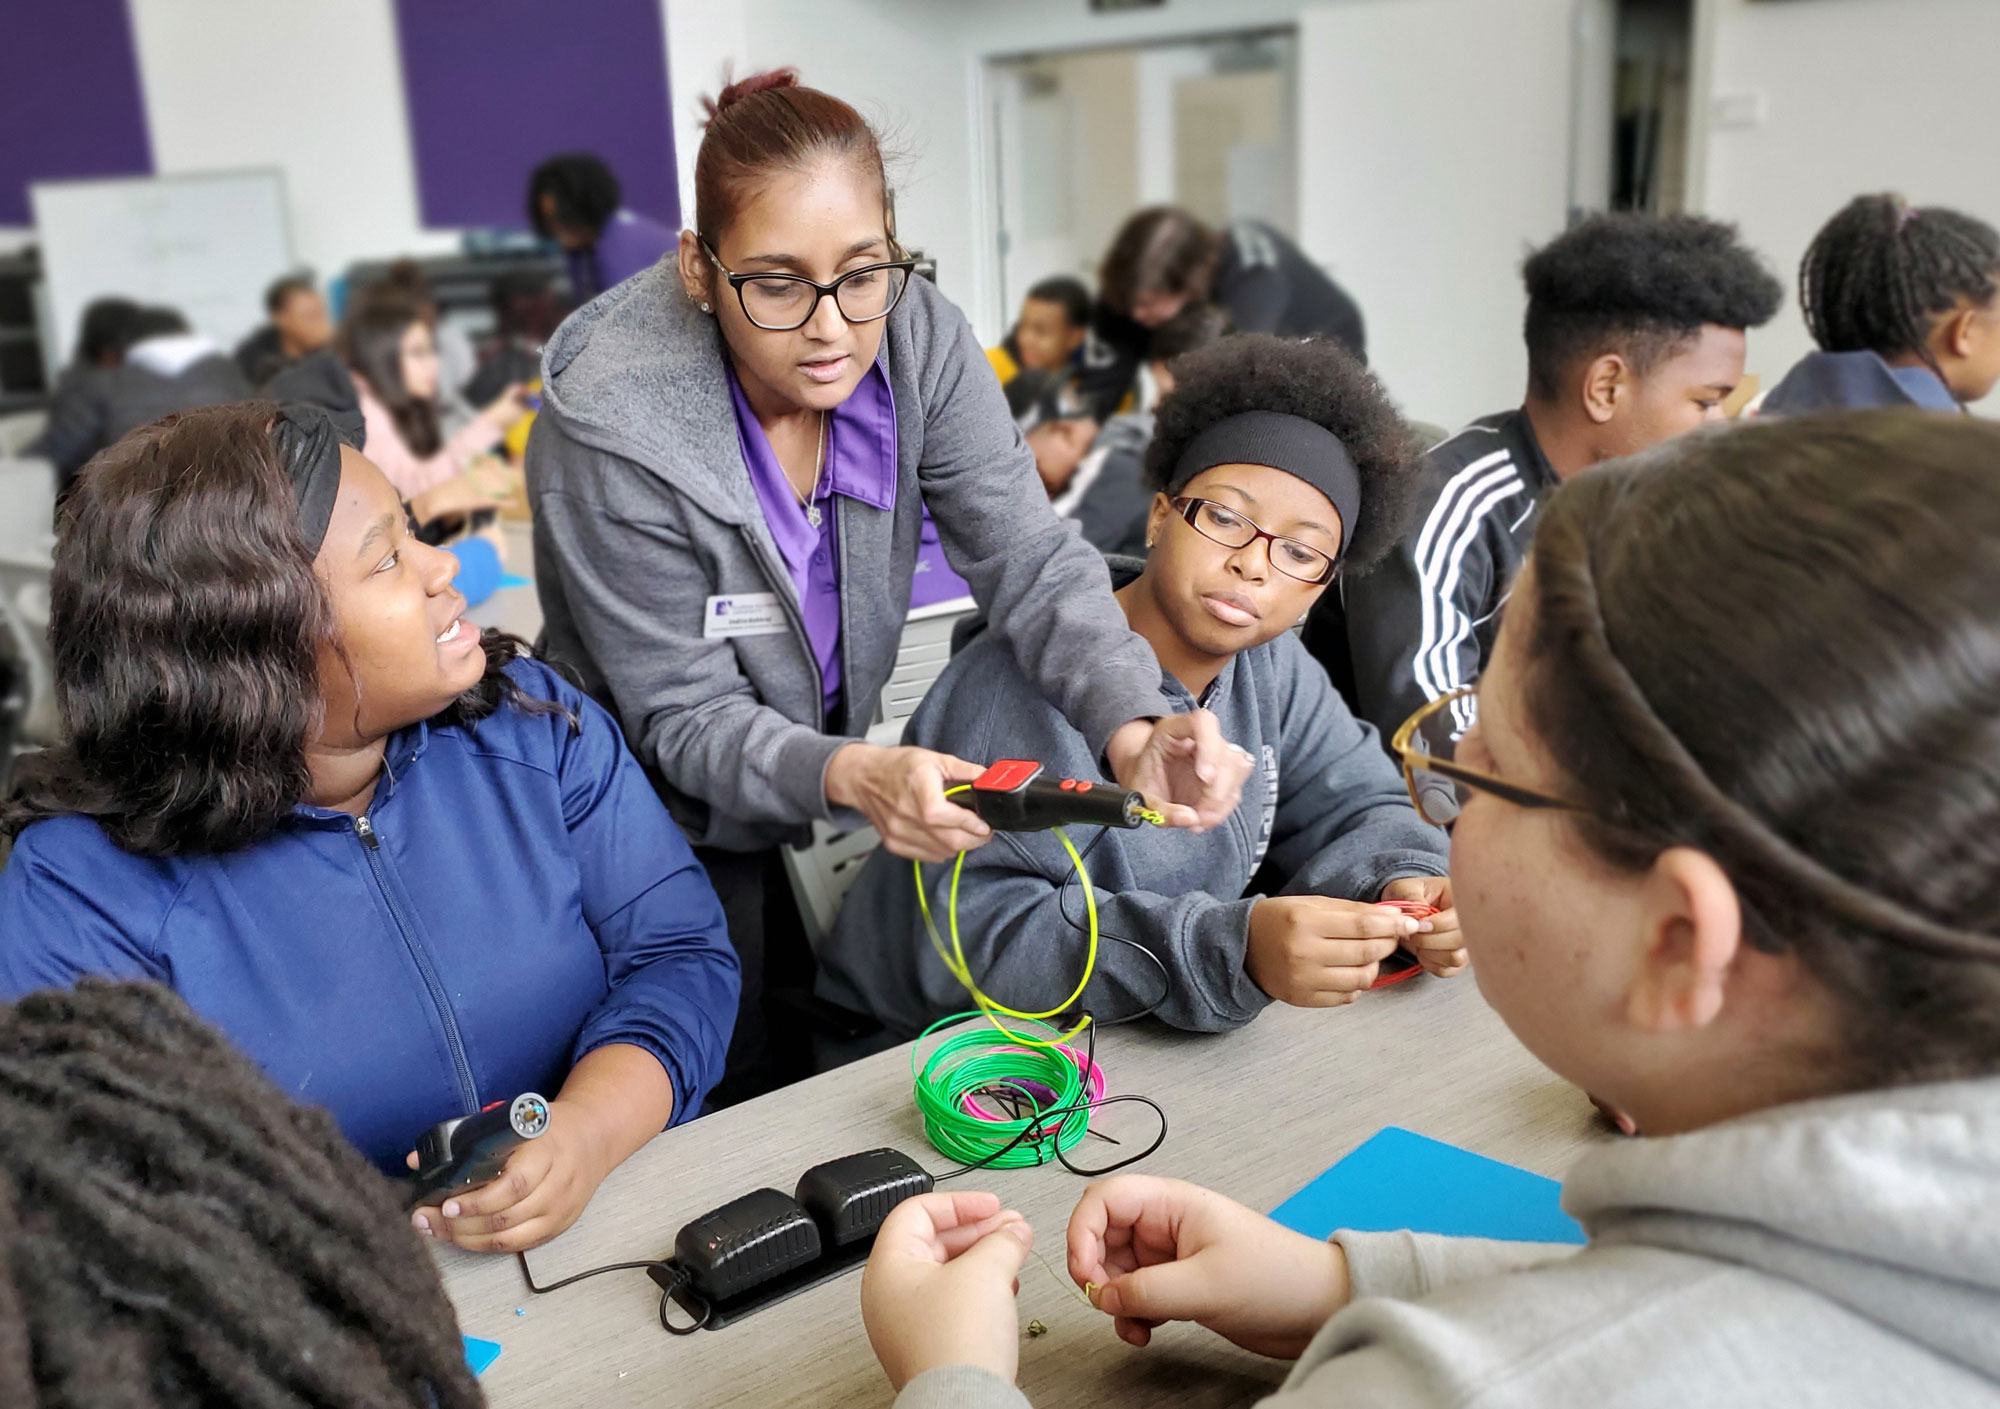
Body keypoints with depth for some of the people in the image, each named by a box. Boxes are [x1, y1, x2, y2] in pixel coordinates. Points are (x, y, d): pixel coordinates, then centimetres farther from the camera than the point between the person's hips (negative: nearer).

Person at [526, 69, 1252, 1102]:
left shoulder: (918, 340, -16)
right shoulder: (613, 429, -29)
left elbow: (1029, 563, -20)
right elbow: (688, 718, -23)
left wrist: (1134, 732, -39)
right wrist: (850, 776, -43)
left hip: (812, 820, 4)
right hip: (666, 827, -4)